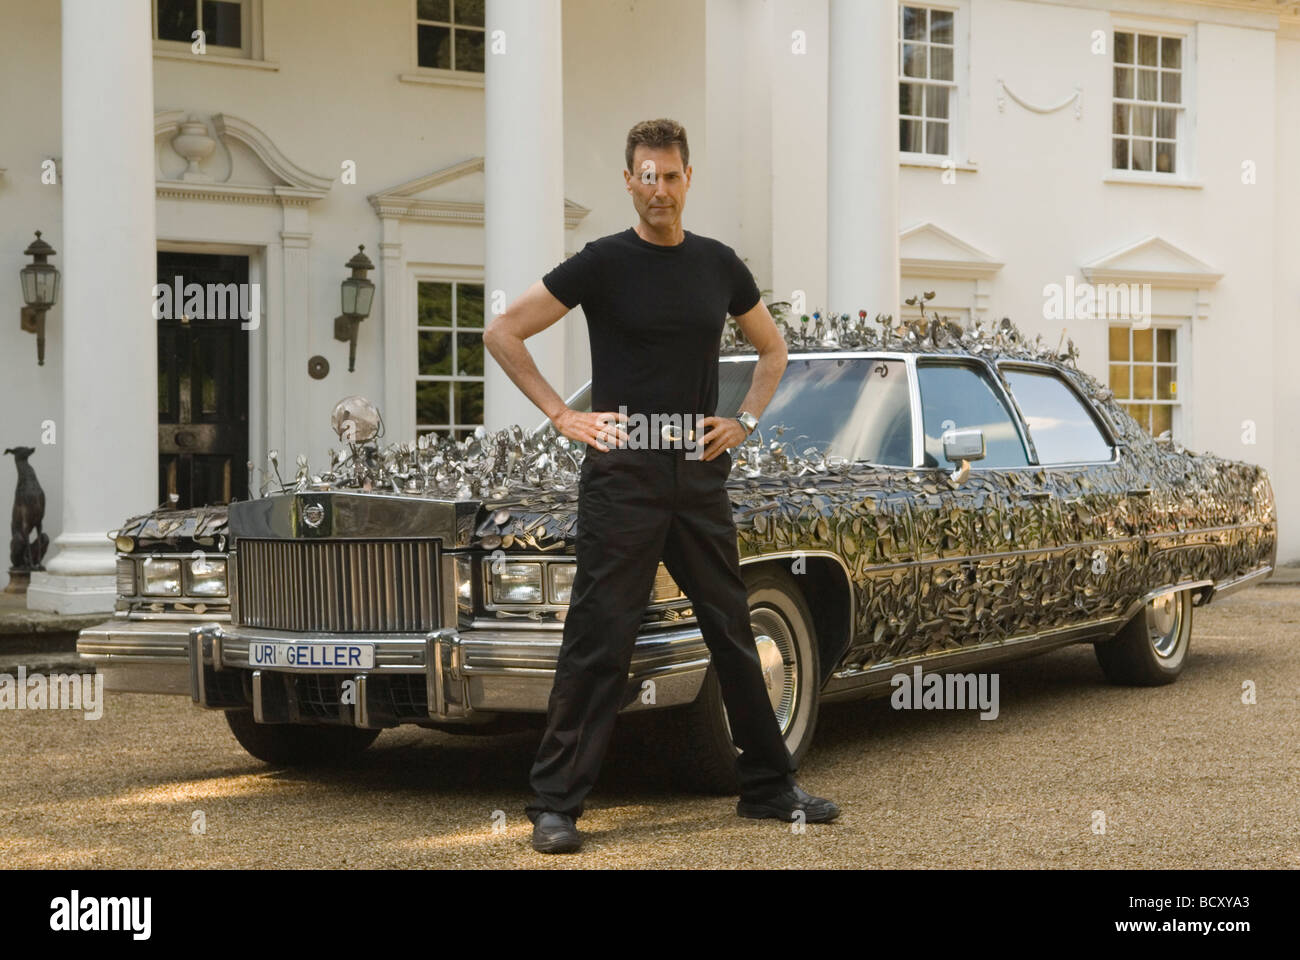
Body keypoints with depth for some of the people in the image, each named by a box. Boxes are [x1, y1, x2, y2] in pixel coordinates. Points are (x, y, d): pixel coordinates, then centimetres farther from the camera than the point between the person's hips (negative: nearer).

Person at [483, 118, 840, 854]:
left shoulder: (719, 265, 9)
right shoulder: (604, 263, -3)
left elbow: (773, 348, 24)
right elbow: (504, 333, -3)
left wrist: (746, 421, 8)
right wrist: (562, 416, -8)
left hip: (700, 475, 4)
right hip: (623, 473, -4)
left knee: (734, 634, 11)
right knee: (600, 642, -5)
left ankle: (768, 786, 22)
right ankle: (556, 806, 0)